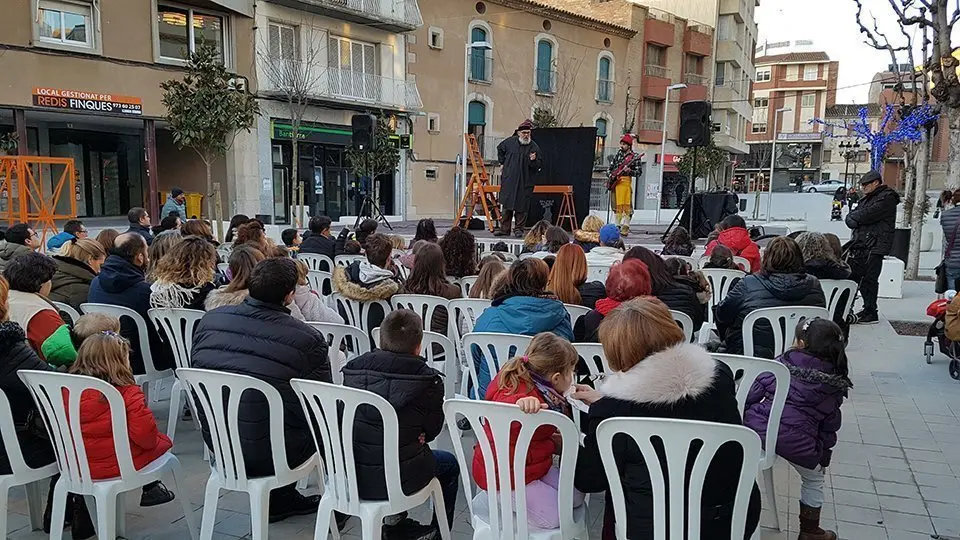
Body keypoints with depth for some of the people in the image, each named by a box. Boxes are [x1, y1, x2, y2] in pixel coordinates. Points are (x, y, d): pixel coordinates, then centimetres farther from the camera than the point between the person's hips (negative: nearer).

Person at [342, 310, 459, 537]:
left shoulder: (353, 370, -3)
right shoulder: (429, 380, -15)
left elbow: (350, 422, 8)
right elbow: (431, 430, -4)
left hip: (351, 475, 5)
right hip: (398, 479, -4)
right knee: (449, 464, 26)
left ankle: (395, 526, 43)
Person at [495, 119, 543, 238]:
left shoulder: (534, 147, -2)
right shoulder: (510, 142, 2)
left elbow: (539, 165, -1)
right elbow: (500, 149, 24)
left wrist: (533, 161, -21)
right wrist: (502, 163, 19)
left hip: (525, 183, -1)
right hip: (508, 180, 1)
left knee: (521, 207, 0)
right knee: (506, 205, 3)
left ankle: (519, 229, 12)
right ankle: (504, 229, 11)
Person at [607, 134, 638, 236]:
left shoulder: (633, 157, 0)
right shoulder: (618, 154, 16)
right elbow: (610, 167, 22)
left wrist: (629, 171, -19)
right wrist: (610, 175, 4)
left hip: (626, 182, -6)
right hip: (615, 182, 6)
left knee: (626, 206, -8)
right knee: (617, 205, 9)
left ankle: (625, 228, -7)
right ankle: (618, 226, 17)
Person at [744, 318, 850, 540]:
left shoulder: (784, 362, 5)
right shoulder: (834, 384, 6)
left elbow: (753, 393, 3)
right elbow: (829, 426, 10)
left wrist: (743, 417, 15)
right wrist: (824, 456, 22)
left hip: (757, 427, 1)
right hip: (796, 441, -1)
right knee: (814, 480, 27)